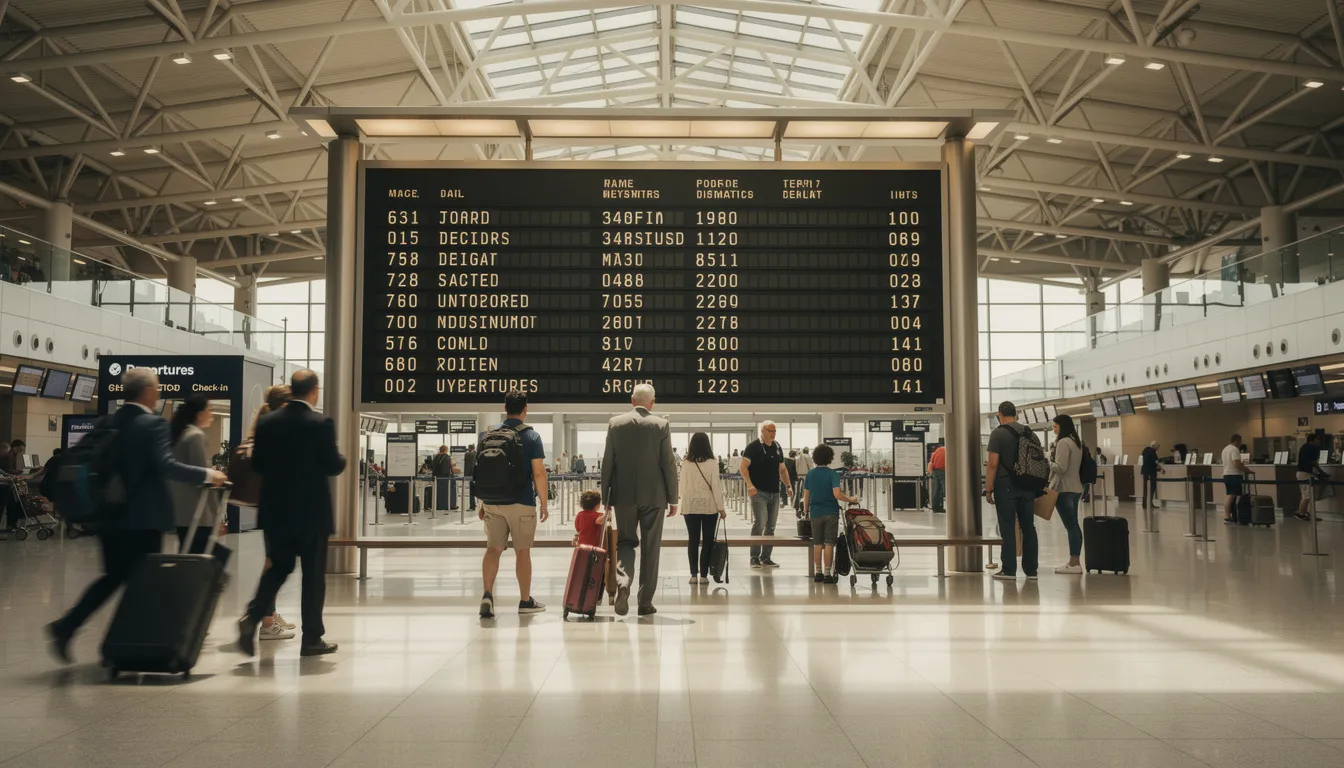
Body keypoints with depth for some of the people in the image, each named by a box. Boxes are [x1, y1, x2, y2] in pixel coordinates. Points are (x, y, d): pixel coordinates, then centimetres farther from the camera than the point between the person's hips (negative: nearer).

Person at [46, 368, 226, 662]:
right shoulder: (153, 425, -13)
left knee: (114, 575, 17)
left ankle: (67, 625, 5)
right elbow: (167, 467, -23)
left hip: (110, 514, 7)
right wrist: (207, 474, -16)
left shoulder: (108, 423, 8)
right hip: (144, 518, -7)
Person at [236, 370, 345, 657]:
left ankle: (252, 617, -5)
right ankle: (312, 638, 10)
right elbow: (333, 466, -11)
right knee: (313, 574, 5)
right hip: (312, 511, -4)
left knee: (277, 567, 16)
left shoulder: (267, 422, 1)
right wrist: (342, 458, 11)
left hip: (275, 509, 4)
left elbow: (257, 464, 6)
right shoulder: (321, 423, -13)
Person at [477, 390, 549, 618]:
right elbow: (538, 473, -10)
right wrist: (544, 503, -1)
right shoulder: (531, 437, -6)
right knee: (522, 551, 6)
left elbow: (480, 470, 8)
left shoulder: (487, 435, 5)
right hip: (521, 504, -3)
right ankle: (525, 601, 17)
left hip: (493, 503, 3)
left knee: (493, 548, 6)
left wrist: (483, 503, 16)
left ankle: (487, 594, -11)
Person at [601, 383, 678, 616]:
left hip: (624, 494, 1)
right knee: (650, 548, 8)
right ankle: (645, 602, 11)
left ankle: (623, 581, -15)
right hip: (653, 495, -1)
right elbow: (668, 464, -4)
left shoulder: (615, 423, 0)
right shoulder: (661, 425, -4)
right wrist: (673, 498, 3)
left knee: (625, 542, 13)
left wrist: (605, 496, 9)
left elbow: (607, 462, 1)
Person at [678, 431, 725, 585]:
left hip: (690, 506, 2)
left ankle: (694, 574, 7)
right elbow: (716, 486, -8)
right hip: (709, 506, -2)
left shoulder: (686, 463, -2)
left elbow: (682, 486, 2)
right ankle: (703, 575, 3)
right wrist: (721, 507, -1)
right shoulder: (712, 463, -8)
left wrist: (683, 504, 16)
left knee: (693, 540, 7)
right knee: (707, 540, 5)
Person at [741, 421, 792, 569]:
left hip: (774, 493, 7)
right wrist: (750, 485, -21)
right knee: (759, 524, -13)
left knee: (771, 527, 9)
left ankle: (766, 558, 16)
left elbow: (782, 469, 21)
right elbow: (744, 467, -10)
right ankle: (754, 558, -5)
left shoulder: (777, 448, 14)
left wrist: (788, 485, 9)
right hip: (759, 492, -7)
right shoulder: (753, 447, -5)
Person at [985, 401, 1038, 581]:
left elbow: (993, 464, -11)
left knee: (1007, 528, -2)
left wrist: (989, 489, -7)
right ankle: (1031, 570, 11)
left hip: (1006, 485, -5)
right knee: (1028, 527, 8)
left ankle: (1009, 570, -1)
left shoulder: (998, 433, -6)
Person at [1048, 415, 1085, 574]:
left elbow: (1061, 467, -20)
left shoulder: (1063, 442, -14)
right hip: (1075, 488, 10)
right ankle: (1075, 561, 14)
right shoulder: (1076, 441, 15)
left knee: (1070, 526, -8)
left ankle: (1074, 563, -6)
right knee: (1073, 525, 10)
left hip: (1064, 489, -10)